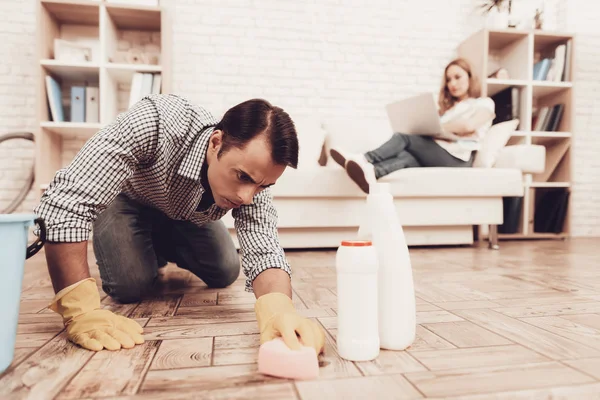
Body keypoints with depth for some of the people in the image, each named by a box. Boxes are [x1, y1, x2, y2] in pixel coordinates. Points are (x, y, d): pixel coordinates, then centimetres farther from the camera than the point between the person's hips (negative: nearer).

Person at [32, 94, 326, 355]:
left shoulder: (254, 171, -29)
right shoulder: (153, 123, -44)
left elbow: (264, 253, -37)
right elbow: (65, 202, -45)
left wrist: (278, 307, -61)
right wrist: (81, 312, -52)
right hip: (127, 199, -3)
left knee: (225, 274, -5)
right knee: (132, 286, -21)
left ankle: (160, 252, 25)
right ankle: (144, 257, 15)